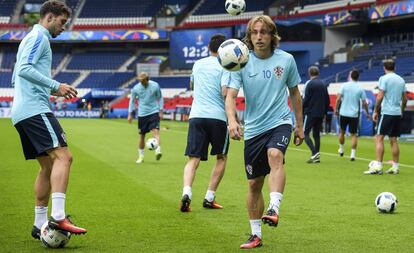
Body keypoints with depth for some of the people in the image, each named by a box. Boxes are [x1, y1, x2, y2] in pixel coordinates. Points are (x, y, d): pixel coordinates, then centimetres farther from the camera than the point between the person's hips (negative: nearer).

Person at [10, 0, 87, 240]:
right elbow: (25, 69, -18)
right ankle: (58, 216, -29)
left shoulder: (30, 38, 27)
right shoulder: (39, 36, -4)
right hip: (35, 110, -11)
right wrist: (55, 86, -18)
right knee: (63, 156, -19)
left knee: (48, 165, 10)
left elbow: (16, 77, 31)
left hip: (21, 112, 11)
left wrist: (51, 90, 25)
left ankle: (40, 224, 10)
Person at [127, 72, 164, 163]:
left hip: (154, 112, -1)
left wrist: (160, 111, 3)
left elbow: (160, 98, 6)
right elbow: (132, 101, 9)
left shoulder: (155, 86, -6)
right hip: (142, 114, 2)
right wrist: (130, 114, 7)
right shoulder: (136, 88, -4)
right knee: (142, 135, 7)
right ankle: (141, 156, 19)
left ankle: (158, 150, -31)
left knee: (155, 131, -20)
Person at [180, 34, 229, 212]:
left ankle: (186, 193, -25)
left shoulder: (198, 64, 14)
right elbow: (225, 93, -14)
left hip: (196, 116, 3)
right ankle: (209, 198, 10)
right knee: (221, 158, 16)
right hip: (217, 117, -3)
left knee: (193, 159, 0)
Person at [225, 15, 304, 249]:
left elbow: (295, 93, 12)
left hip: (280, 122, -1)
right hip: (253, 128, 2)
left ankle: (274, 210, -43)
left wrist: (300, 126, 15)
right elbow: (231, 95, -12)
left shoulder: (286, 60, -1)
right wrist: (232, 120, -32)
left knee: (275, 155, -34)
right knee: (254, 183, 6)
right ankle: (256, 235, 18)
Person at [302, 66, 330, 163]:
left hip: (311, 113, -6)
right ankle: (316, 157, 8)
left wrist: (301, 111, -2)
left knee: (305, 133, -3)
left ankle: (315, 152, -20)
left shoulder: (310, 84, -9)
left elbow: (306, 100, -12)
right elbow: (327, 101, 13)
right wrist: (324, 112, 20)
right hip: (320, 114, 7)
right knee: (316, 134, 11)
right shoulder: (323, 85, 10)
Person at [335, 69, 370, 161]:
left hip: (343, 113, 0)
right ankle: (353, 154, -3)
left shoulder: (344, 85, -4)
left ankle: (341, 150, 31)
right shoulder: (360, 89, -2)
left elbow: (338, 99, -8)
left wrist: (336, 109, 4)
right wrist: (367, 113, 13)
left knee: (342, 132, 19)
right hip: (354, 114, 0)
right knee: (354, 134, 5)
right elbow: (364, 103, 0)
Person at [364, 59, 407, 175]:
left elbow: (380, 97, -14)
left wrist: (375, 111, -7)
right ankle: (395, 167, 11)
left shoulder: (384, 78, -7)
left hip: (386, 113, -6)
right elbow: (405, 99, 14)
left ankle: (378, 166, -14)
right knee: (393, 140, 11)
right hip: (397, 113, 6)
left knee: (379, 138, -6)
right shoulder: (401, 80, 12)